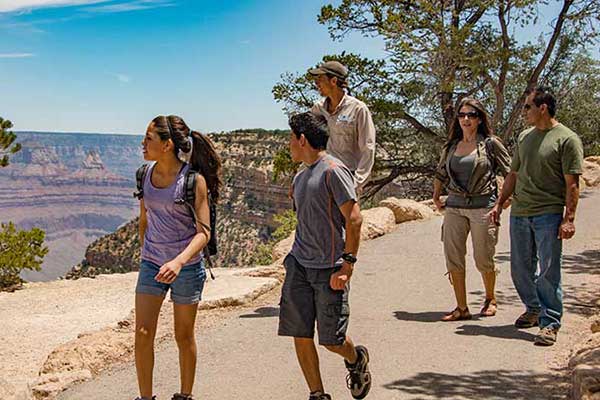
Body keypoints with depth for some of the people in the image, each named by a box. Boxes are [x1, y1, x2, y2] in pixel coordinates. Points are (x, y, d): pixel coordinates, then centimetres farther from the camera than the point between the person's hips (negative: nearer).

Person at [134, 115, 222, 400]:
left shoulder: (194, 179, -15)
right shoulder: (146, 175, 1)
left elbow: (203, 232, -17)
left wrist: (178, 261, -31)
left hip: (186, 266, -4)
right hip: (151, 264, 4)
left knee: (184, 336, 10)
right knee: (143, 333, -1)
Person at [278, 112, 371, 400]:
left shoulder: (333, 170, -10)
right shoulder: (299, 177, 16)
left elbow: (354, 219, -14)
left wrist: (347, 265, -18)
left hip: (329, 268, -7)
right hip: (298, 265, 7)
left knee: (332, 340, -2)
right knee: (300, 336, 2)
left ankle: (357, 359, 30)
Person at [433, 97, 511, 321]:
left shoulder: (490, 144, -1)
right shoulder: (451, 146, 12)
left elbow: (510, 172, 3)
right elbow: (440, 173, 27)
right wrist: (436, 196, 22)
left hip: (483, 206, -4)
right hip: (454, 207, 4)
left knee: (483, 259, 3)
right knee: (453, 258, 0)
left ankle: (490, 299, 29)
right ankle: (461, 308, 10)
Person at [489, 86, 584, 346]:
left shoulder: (567, 139, -6)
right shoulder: (524, 137, 14)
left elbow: (572, 183, -9)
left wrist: (569, 219, -14)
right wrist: (499, 204, 16)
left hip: (549, 214, -6)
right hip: (519, 212, 7)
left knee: (548, 271, -4)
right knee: (520, 269, 13)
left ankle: (550, 323, 5)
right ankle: (534, 309, 33)